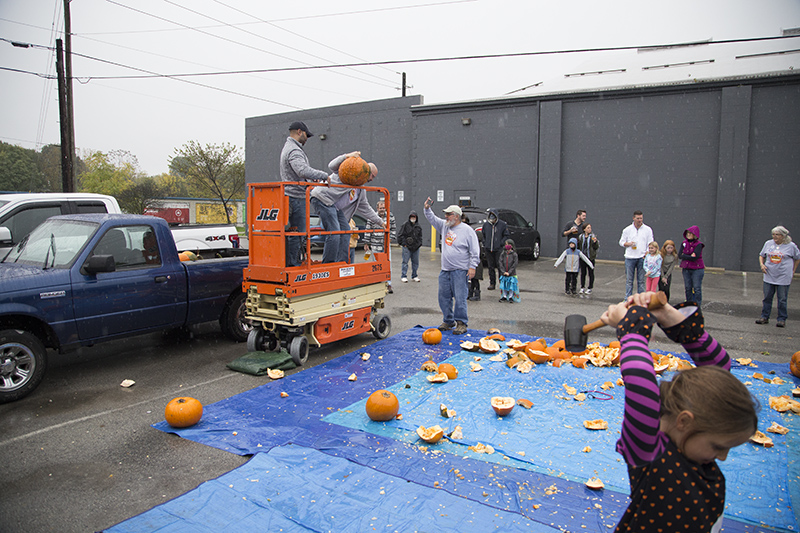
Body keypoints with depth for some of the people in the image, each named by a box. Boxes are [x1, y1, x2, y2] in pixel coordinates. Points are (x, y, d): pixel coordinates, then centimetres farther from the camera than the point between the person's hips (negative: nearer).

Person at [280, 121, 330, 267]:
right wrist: (324, 175, -25)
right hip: (296, 196, -11)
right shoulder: (294, 151, -15)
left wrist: (311, 178, 13)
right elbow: (303, 171, -31)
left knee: (296, 231, 14)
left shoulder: (288, 148, 21)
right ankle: (291, 263, -3)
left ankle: (295, 261, 19)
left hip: (294, 196, 11)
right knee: (297, 231, -7)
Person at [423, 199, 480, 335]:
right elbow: (432, 218, 20)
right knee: (444, 297, 9)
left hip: (460, 271, -7)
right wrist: (427, 209, 2)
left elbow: (475, 251, -6)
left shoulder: (467, 230, -6)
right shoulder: (444, 225, 11)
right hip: (445, 270, 7)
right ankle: (448, 321, 22)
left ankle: (461, 323, 4)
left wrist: (472, 267, -11)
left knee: (460, 298, -7)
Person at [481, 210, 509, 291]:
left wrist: (501, 243, -8)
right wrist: (484, 244, 9)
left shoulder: (502, 224, -2)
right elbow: (483, 235, 19)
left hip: (498, 249, -3)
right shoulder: (486, 224, 7)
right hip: (488, 249, 3)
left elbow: (507, 235, 3)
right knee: (490, 267, 8)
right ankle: (492, 283, 16)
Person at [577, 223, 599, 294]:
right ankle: (582, 287, 19)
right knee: (583, 273, 10)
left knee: (591, 273, 4)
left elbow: (597, 247, -4)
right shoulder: (580, 237, 4)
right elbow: (578, 246, 13)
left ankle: (590, 288, 12)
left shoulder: (593, 236, -3)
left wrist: (595, 242, -21)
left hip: (591, 257, -2)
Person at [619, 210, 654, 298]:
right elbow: (621, 242, 11)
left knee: (641, 280, 4)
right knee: (629, 280, 3)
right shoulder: (627, 230, 5)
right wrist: (628, 244, -10)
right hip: (630, 258, 0)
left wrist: (647, 254, -8)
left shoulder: (648, 229, 5)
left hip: (642, 258, 0)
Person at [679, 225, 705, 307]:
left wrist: (685, 256, -11)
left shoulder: (698, 244, -9)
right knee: (688, 288, 11)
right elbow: (679, 255, -5)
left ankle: (698, 306, 2)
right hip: (686, 269, 5)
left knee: (697, 288, -4)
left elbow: (695, 257, -20)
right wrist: (690, 256, -11)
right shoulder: (684, 243, 6)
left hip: (697, 269, -5)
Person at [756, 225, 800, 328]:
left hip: (783, 278, -3)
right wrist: (762, 264, 0)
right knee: (767, 298, 7)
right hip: (769, 276, 3)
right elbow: (761, 255, 17)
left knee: (782, 300, 2)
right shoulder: (768, 243, 5)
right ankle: (764, 317, 15)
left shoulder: (791, 246, -2)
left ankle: (782, 319, 12)